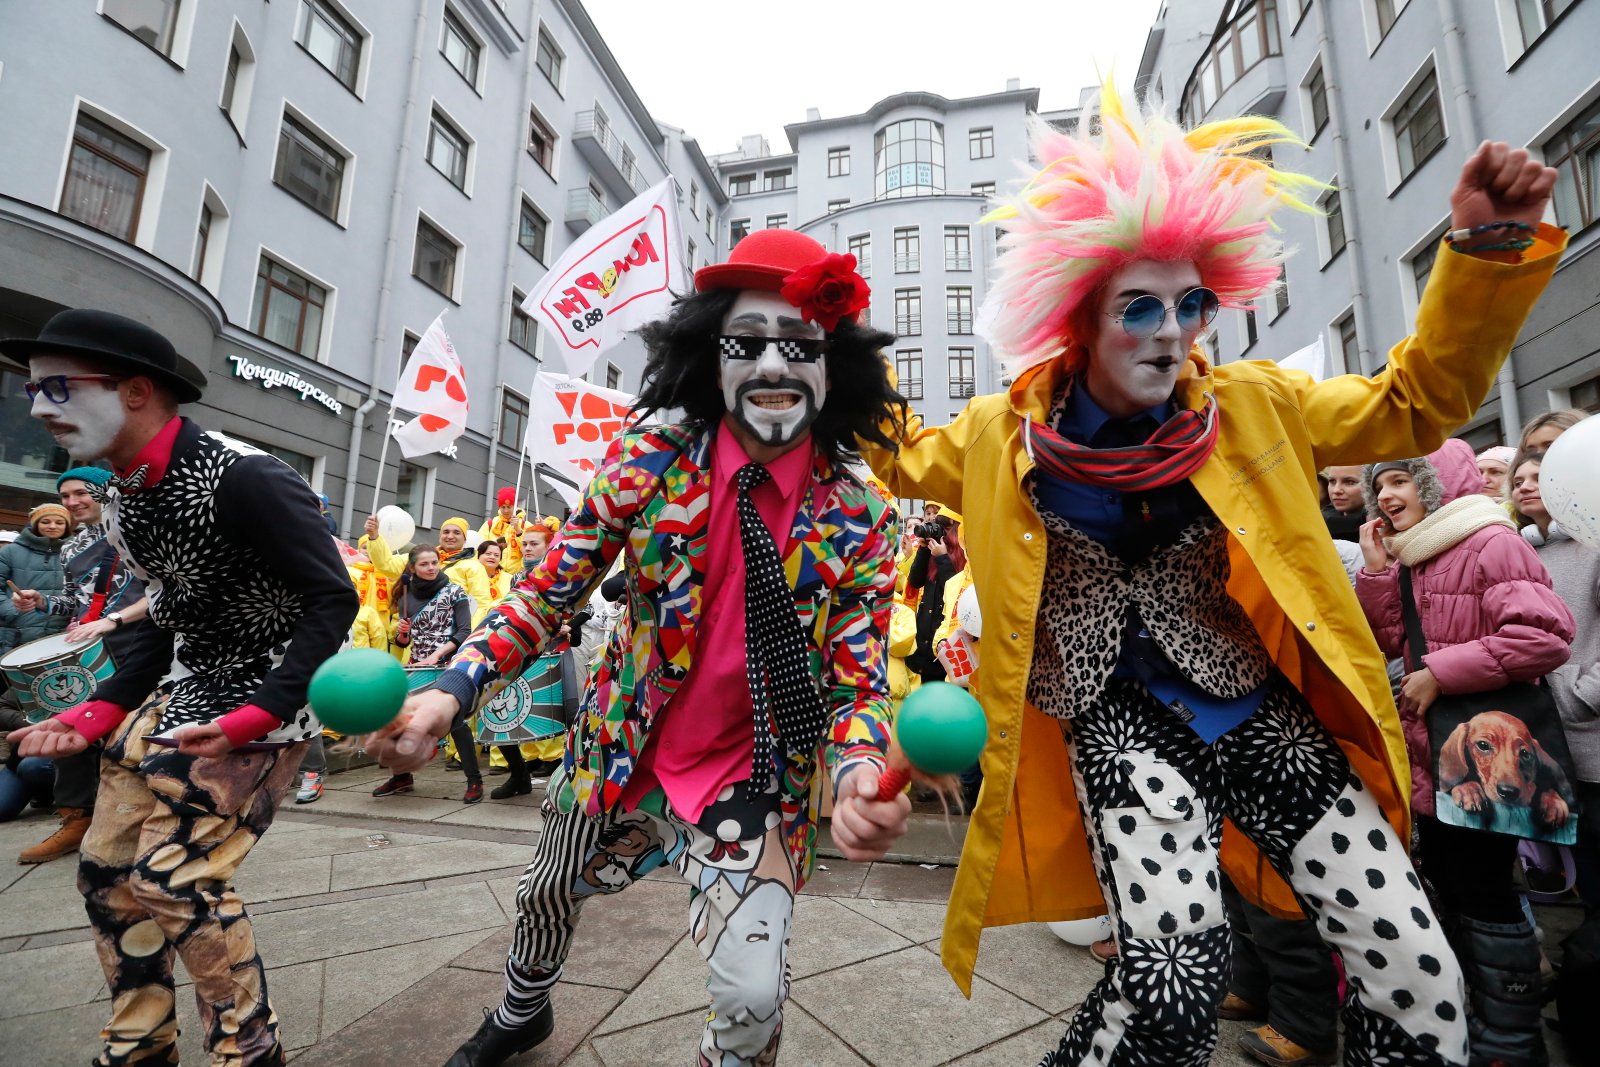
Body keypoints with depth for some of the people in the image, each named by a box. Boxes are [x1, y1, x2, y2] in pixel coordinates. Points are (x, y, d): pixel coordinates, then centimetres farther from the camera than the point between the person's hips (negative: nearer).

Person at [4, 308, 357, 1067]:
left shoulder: (247, 480, -22)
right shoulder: (126, 495, 7)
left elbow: (333, 602, -23)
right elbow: (174, 620, 15)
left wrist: (253, 717, -27)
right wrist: (94, 715, 7)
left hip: (262, 704, -9)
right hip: (179, 694, 9)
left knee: (177, 880, -7)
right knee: (106, 871, 13)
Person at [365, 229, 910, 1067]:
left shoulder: (860, 521, -16)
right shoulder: (646, 467, -15)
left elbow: (856, 686, -13)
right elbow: (548, 594, -8)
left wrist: (859, 776, -33)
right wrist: (450, 692, -21)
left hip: (750, 785, -2)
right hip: (617, 754, 3)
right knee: (545, 897, 27)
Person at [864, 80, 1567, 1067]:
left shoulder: (1251, 409, -2)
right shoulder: (1005, 433, -5)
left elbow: (1414, 404, 10)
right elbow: (901, 461, 14)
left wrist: (1488, 247, -4)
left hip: (1258, 707, 3)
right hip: (1117, 715, -3)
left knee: (1423, 987, -4)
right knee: (1178, 972, -24)